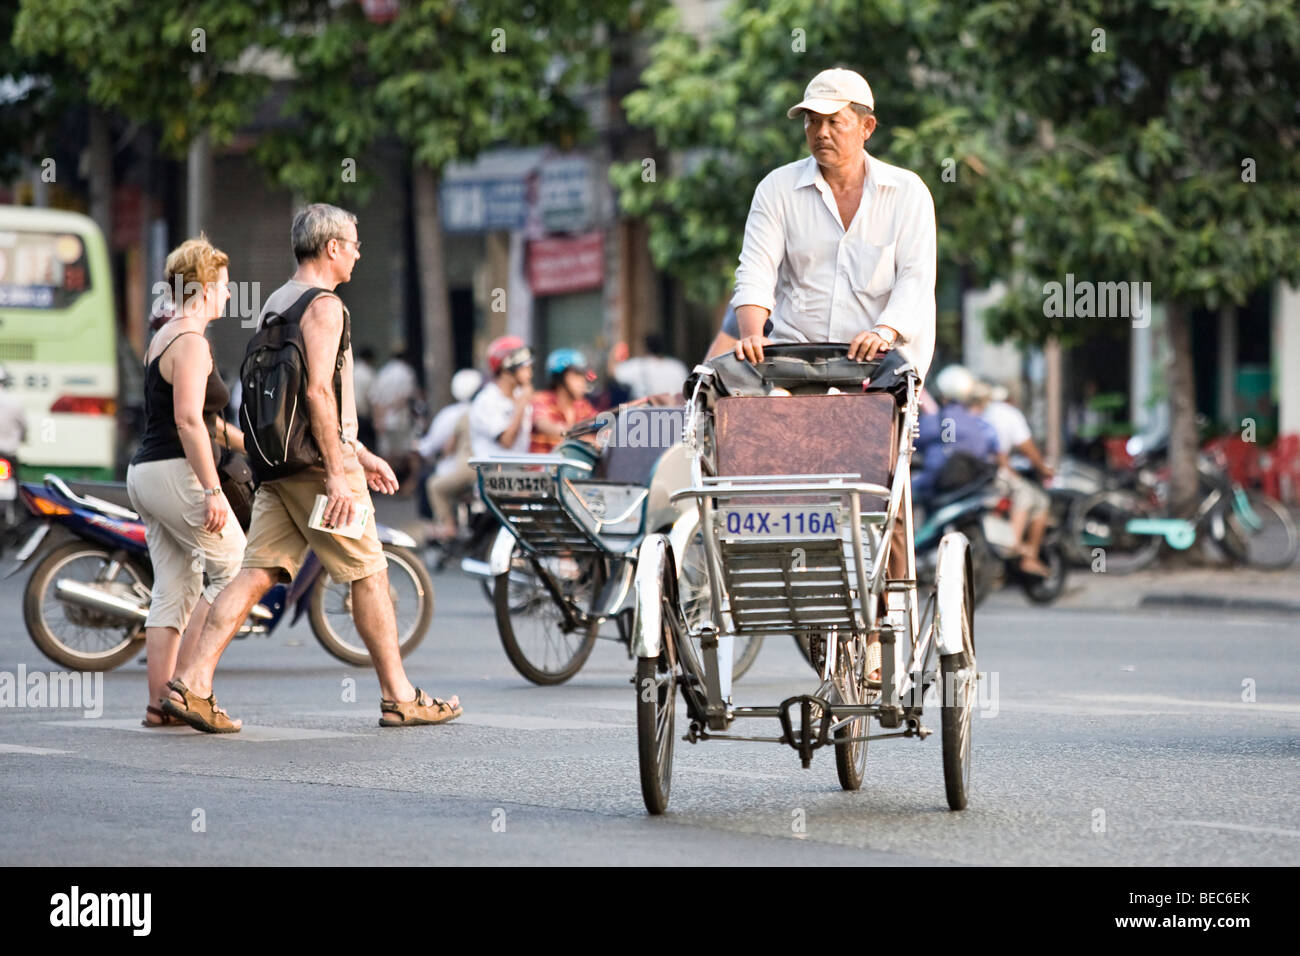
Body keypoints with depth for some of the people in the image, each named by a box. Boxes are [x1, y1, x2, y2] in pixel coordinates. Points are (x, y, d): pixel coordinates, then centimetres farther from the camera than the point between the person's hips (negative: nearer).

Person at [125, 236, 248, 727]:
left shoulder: (163, 337, 19)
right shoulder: (191, 342, -13)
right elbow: (188, 420, -21)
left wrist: (246, 442, 30)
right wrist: (212, 491, -22)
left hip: (146, 476, 10)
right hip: (176, 472, -10)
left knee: (174, 591, 7)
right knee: (235, 569, -3)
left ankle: (160, 702, 4)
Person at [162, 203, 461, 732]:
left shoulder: (274, 303, 20)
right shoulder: (324, 305, -10)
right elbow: (319, 392, -20)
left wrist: (359, 451, 29)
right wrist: (338, 473, -22)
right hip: (316, 460, -9)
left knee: (255, 573, 2)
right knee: (368, 574, 1)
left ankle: (191, 682, -9)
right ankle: (399, 697, 8)